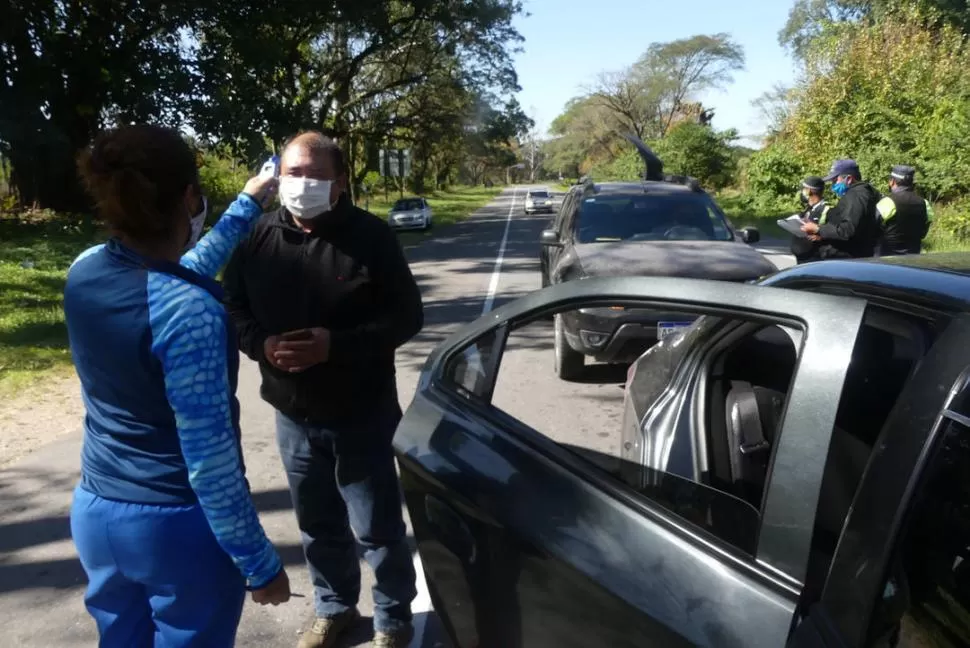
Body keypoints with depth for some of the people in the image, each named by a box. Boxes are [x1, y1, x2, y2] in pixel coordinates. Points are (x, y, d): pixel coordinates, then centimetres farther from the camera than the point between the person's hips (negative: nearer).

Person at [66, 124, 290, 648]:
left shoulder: (84, 271, -4)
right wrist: (261, 564, -14)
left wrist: (246, 207, 25)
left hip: (95, 512, 7)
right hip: (179, 525, -7)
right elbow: (210, 462, -24)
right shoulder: (188, 311, -26)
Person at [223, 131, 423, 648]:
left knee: (378, 528, 8)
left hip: (363, 416, -3)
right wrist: (262, 344, -16)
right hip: (293, 416, 4)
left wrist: (336, 345, -23)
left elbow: (406, 315, -11)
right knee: (318, 526, 20)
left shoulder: (371, 236, -11)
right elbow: (233, 308, 6)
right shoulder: (258, 237, -1)